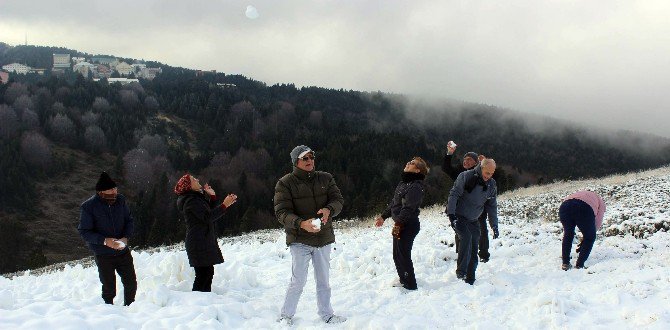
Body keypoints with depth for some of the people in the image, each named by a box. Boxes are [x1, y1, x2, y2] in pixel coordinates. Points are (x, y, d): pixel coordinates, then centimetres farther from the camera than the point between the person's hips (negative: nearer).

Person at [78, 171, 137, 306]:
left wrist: (126, 237, -8)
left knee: (131, 284, 10)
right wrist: (105, 241, -22)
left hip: (123, 251, 4)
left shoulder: (120, 200, -2)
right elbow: (84, 232, -10)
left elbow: (129, 220, 10)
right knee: (109, 289, 3)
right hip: (103, 255, -4)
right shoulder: (88, 206, -13)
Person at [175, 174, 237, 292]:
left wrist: (212, 197, 13)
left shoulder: (197, 198, 19)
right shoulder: (191, 201, -13)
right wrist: (224, 205, -22)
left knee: (208, 272, 10)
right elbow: (208, 217, -21)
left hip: (206, 241, 10)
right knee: (203, 274, -12)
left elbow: (212, 211, 22)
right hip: (199, 244, -10)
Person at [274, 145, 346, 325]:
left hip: (324, 238, 4)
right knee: (298, 281, -4)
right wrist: (301, 224, -31)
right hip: (299, 240, -4)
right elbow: (281, 212, -15)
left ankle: (326, 314, 31)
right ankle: (286, 315, 15)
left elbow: (338, 199, 0)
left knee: (323, 280, 15)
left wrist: (329, 209, -24)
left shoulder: (325, 178, 4)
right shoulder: (285, 183, -9)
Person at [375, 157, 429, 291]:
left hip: (408, 226, -9)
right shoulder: (404, 183, 15)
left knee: (403, 255, -4)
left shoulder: (416, 186, -15)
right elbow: (394, 202, 21)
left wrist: (398, 223, -27)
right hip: (399, 225, 9)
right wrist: (383, 216, 21)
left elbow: (408, 207, -22)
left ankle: (410, 285, 7)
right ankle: (404, 280, 29)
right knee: (397, 255, 15)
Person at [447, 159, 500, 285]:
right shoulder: (466, 177, -16)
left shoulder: (492, 185, 1)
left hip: (473, 220, 6)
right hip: (459, 217, -5)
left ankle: (470, 280, 11)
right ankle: (461, 271, -24)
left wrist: (495, 226, 8)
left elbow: (492, 206, 10)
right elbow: (453, 194, -15)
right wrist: (451, 214, -23)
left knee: (474, 249, 2)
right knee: (466, 237, -29)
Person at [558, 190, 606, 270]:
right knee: (589, 237, 21)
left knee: (568, 234, 28)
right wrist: (583, 242, 29)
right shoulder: (600, 202, 34)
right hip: (584, 209, -3)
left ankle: (565, 263, 27)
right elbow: (597, 223, 21)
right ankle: (579, 265, 17)